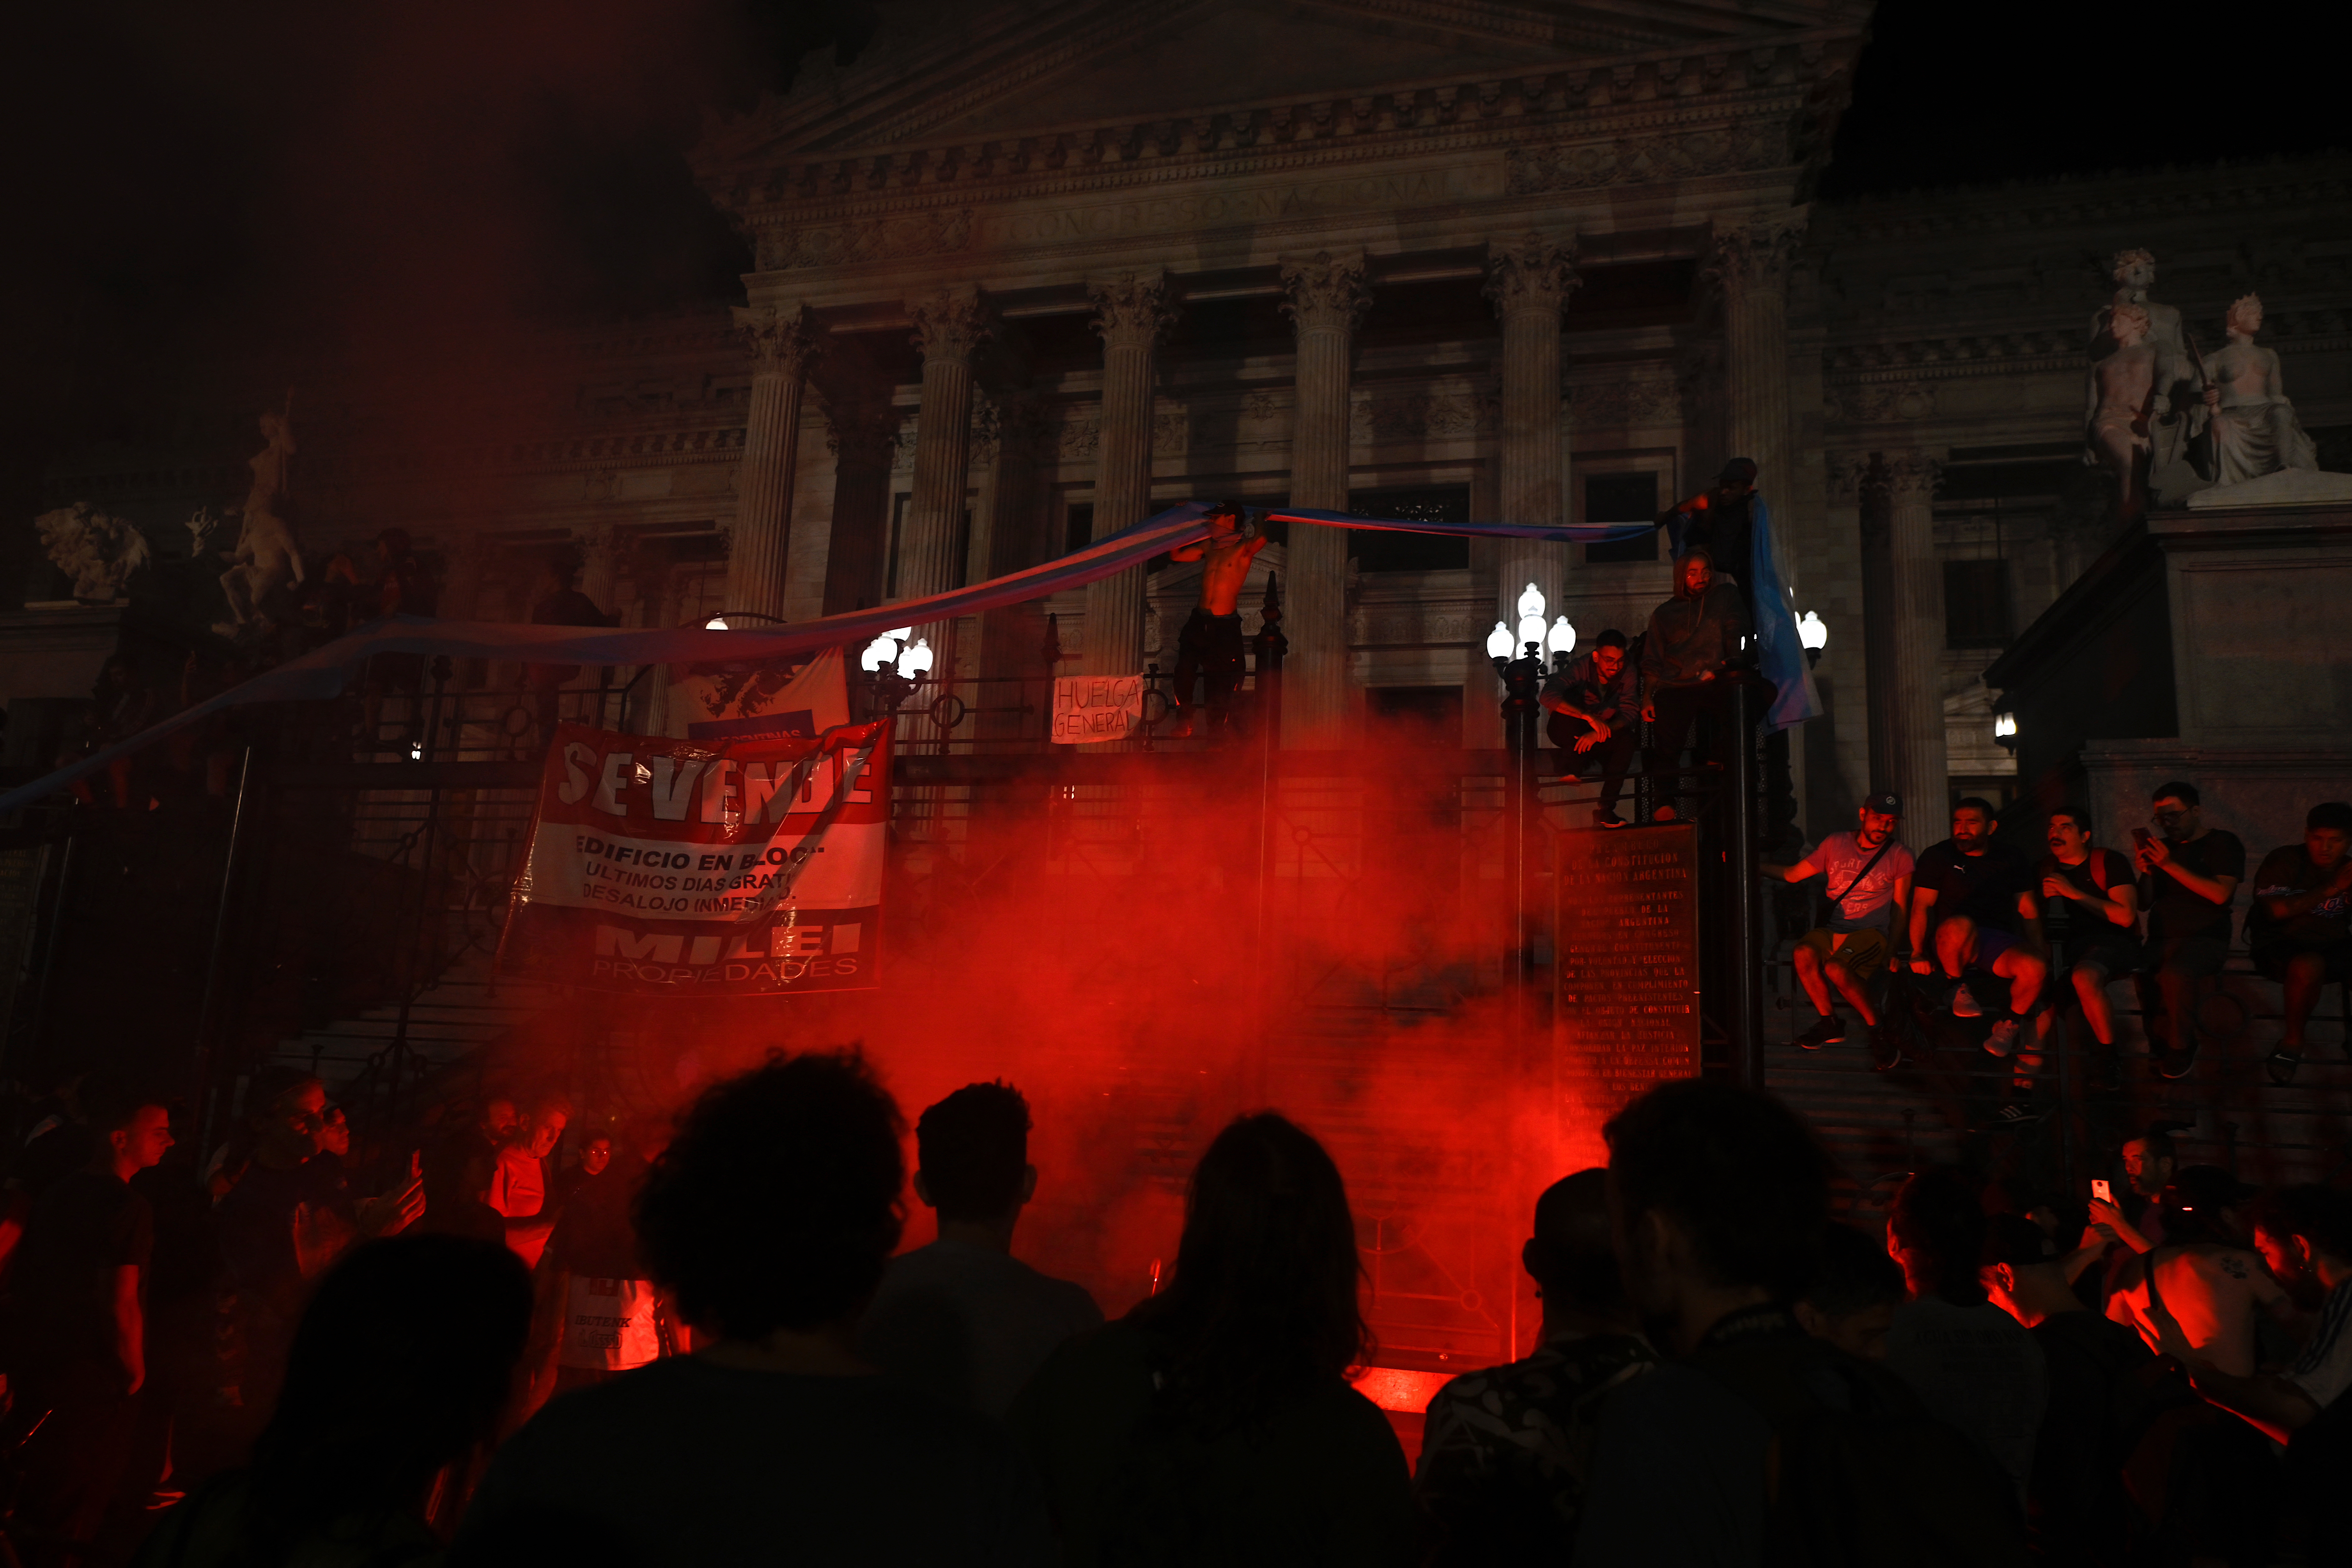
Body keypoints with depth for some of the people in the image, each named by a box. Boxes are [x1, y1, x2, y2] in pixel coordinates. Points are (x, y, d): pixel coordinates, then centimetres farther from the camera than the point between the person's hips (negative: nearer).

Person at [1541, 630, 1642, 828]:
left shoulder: (1628, 672, -14)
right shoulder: (1581, 668, -24)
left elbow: (1630, 713, -20)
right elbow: (1548, 696, -39)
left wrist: (1598, 733, -37)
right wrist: (1589, 717, -47)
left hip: (1604, 732, 3)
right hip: (1568, 734, -3)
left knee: (1627, 741, -29)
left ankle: (1605, 809, -24)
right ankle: (1576, 762, -17)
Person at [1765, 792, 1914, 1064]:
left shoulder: (1900, 857, 6)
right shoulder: (1835, 844, 11)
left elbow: (1900, 907, 5)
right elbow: (1792, 874, 15)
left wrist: (1892, 949, -9)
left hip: (1871, 933, -3)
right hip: (1833, 930, 3)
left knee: (1835, 968, -34)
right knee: (1804, 953, -31)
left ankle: (1879, 1029, -13)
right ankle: (1830, 1024, -10)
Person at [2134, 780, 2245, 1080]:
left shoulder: (2224, 844, 5)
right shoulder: (2163, 847, 18)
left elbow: (2220, 894, -13)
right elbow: (2145, 903, 17)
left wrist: (2171, 866, -18)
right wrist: (2147, 873, -3)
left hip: (2205, 937, -4)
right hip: (2161, 939, 4)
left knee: (2174, 975, -37)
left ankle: (2180, 1048, -15)